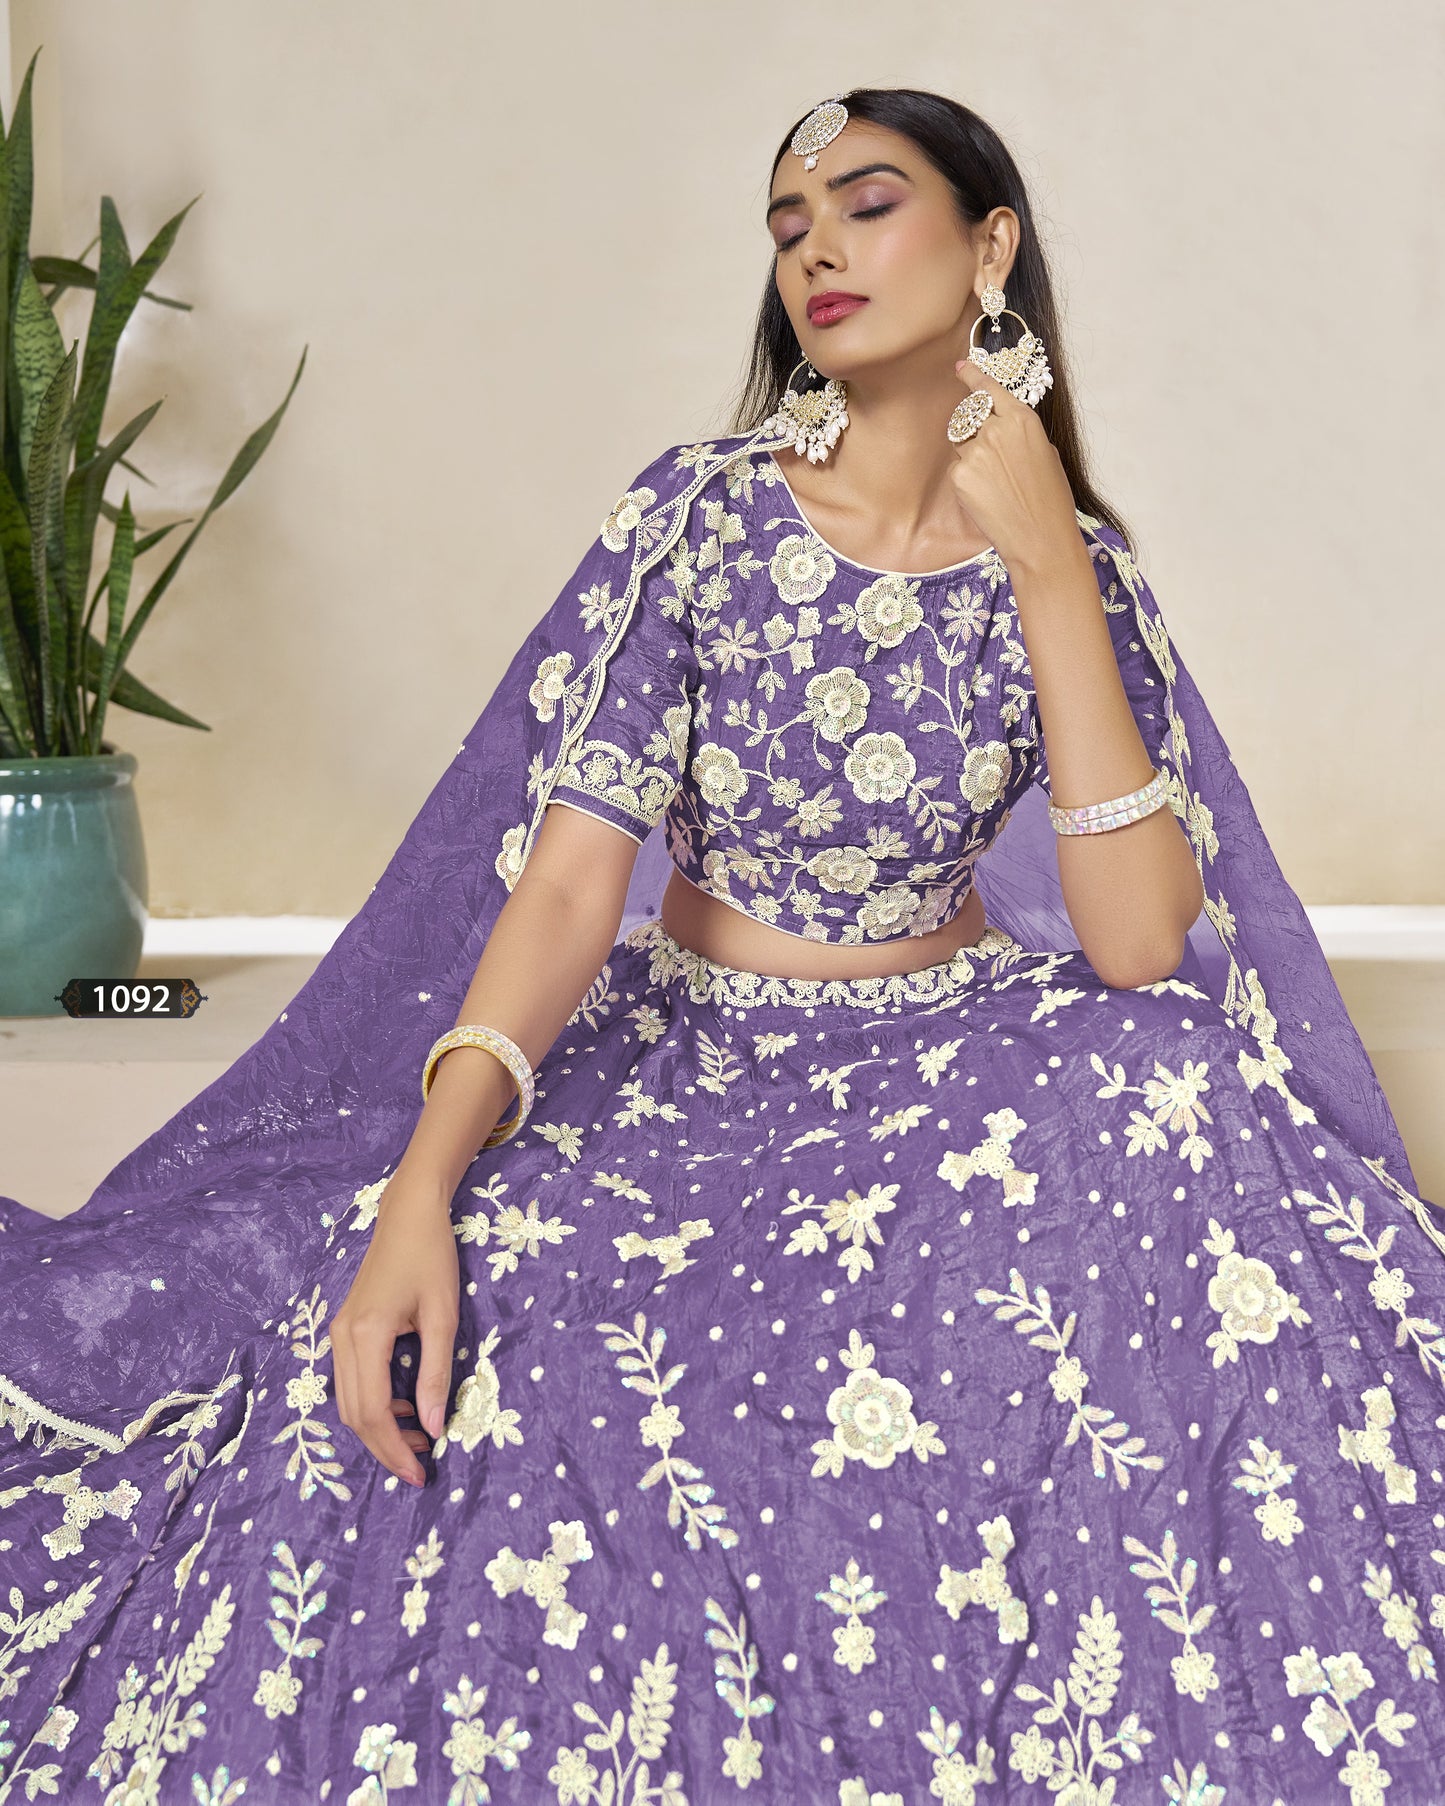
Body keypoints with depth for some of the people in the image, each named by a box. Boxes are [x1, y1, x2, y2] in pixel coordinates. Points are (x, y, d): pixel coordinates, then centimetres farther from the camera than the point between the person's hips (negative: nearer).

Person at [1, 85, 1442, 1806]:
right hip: (680, 1068, -1)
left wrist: (1051, 572, -20)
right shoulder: (701, 513, -6)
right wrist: (418, 1191, -29)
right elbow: (569, 881, -14)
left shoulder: (1070, 568, -2)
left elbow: (1141, 950, -15)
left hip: (956, 1066, 1)